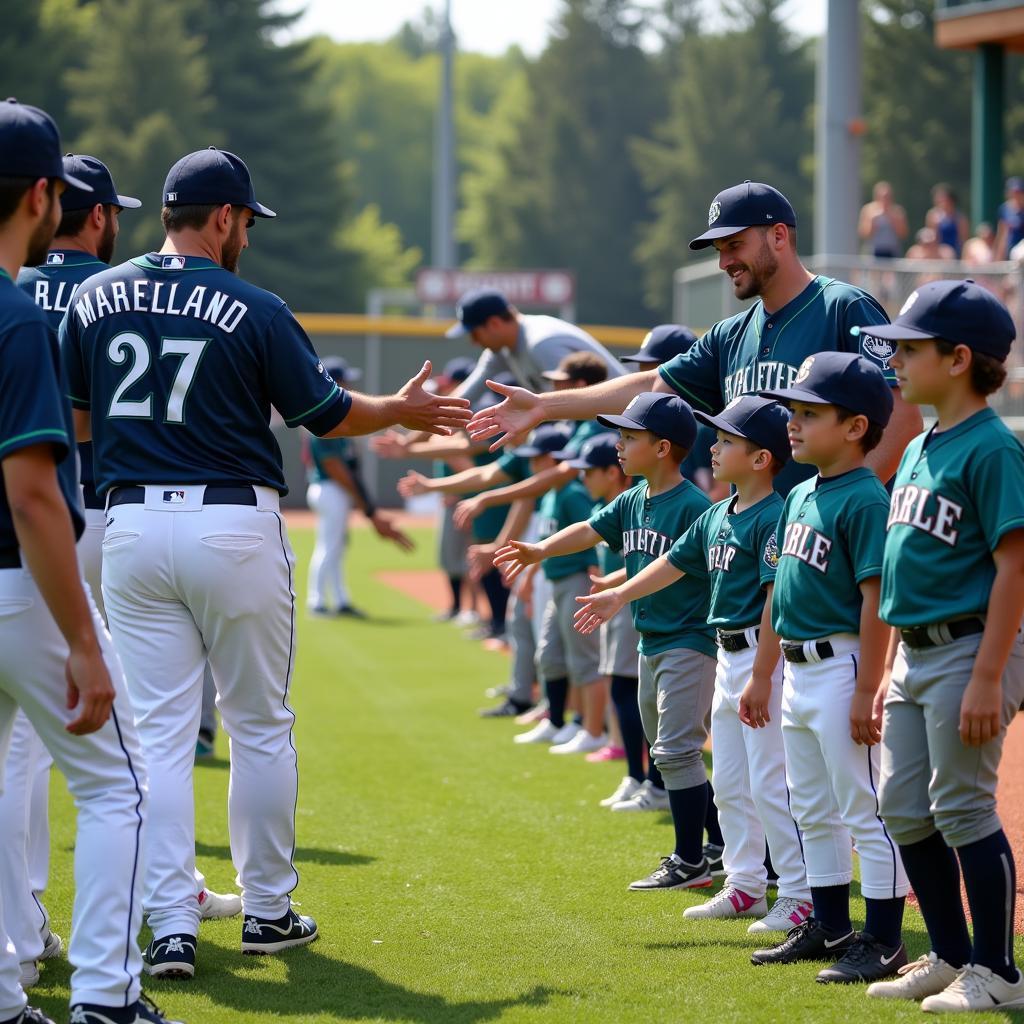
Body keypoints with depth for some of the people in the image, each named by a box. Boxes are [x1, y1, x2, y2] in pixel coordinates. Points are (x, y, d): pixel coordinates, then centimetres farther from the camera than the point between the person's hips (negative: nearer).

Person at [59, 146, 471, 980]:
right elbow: (328, 413, 0)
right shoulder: (254, 309, -7)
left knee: (160, 730, 4)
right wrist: (405, 410, 18)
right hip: (235, 526, -3)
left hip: (131, 525, 3)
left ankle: (171, 927, -3)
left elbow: (73, 419, 12)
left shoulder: (95, 298, 4)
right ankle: (268, 910, 19)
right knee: (261, 727, 12)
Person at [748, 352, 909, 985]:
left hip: (841, 667, -10)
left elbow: (876, 598, -19)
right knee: (814, 812, 17)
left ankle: (884, 941, 1)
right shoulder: (801, 497, 12)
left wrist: (866, 691, -21)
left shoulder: (865, 499, -15)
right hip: (800, 669, 10)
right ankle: (830, 928, 28)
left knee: (864, 809, -4)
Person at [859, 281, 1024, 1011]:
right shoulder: (920, 448, 13)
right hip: (915, 651, 9)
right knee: (903, 811, 12)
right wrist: (893, 666, 18)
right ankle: (951, 958, 24)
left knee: (963, 810, -4)